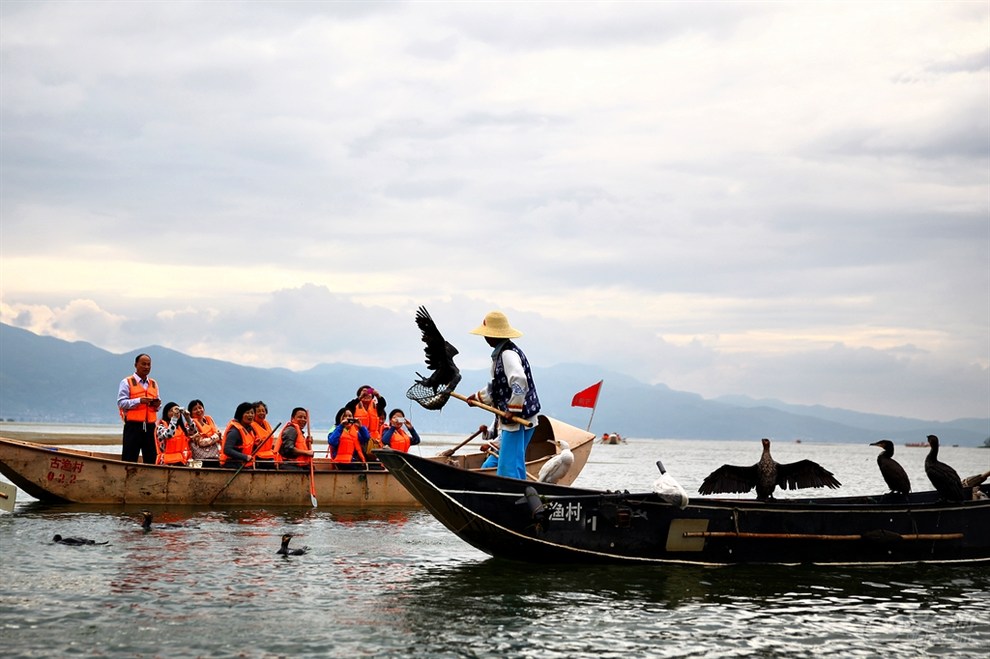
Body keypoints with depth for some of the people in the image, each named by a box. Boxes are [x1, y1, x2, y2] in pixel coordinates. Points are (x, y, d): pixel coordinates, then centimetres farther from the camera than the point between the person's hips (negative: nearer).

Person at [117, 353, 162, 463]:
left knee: (151, 458, 4)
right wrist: (139, 401, -19)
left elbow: (157, 402, 23)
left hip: (150, 426, 5)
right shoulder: (127, 382, 2)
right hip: (133, 425, -5)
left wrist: (157, 405, -1)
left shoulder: (153, 384, 19)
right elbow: (121, 403, -8)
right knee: (129, 459, -6)